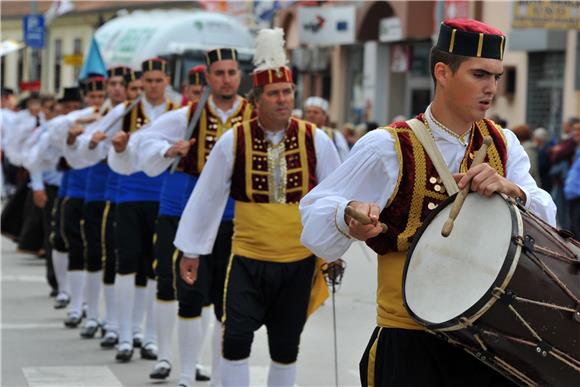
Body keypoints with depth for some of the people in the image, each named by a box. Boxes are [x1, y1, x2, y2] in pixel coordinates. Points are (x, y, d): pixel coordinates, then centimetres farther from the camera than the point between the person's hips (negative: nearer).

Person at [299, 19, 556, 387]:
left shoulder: (503, 144, 6)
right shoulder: (388, 147, -8)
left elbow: (546, 219, -3)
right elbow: (316, 211, -9)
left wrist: (508, 188, -23)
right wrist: (349, 217, -31)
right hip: (408, 340, -4)